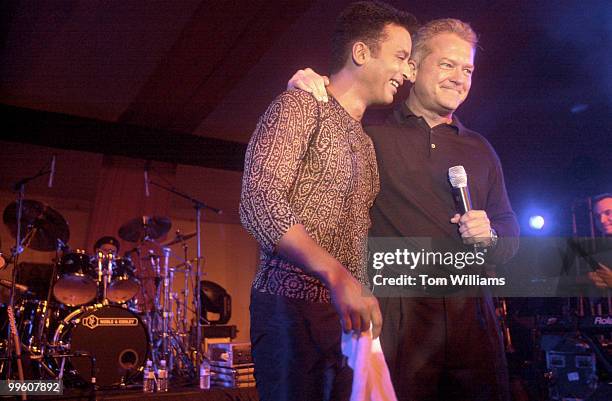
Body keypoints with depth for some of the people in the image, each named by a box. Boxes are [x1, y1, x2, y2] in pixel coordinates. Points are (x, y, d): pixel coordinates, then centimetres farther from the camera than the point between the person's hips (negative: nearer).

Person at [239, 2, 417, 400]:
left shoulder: (366, 141, 22)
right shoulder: (300, 106, -3)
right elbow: (259, 202, -17)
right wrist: (337, 276, -25)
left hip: (351, 318, 8)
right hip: (293, 307, -7)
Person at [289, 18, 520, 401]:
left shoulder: (479, 149, 18)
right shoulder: (370, 134, 4)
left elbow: (510, 234, 20)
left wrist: (490, 237, -4)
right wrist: (301, 90, -10)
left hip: (470, 310, 5)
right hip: (396, 310, -4)